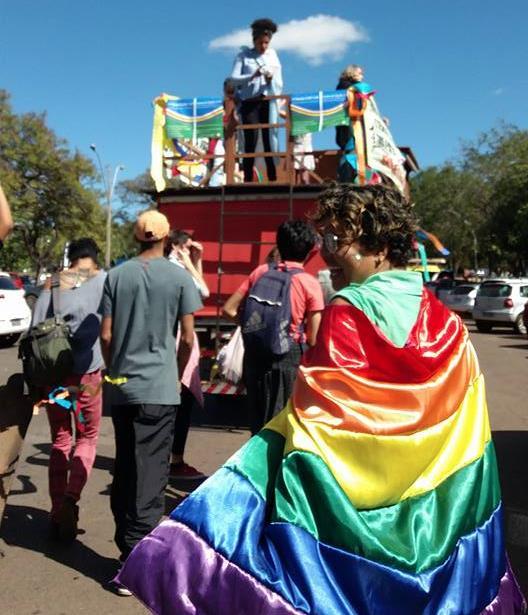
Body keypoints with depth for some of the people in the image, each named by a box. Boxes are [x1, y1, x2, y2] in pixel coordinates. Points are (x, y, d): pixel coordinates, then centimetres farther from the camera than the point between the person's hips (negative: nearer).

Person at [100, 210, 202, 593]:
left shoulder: (117, 275, 4)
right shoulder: (179, 277, -3)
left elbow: (106, 335, 3)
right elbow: (187, 338, -4)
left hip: (122, 387, 4)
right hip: (159, 388, -3)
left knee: (124, 470, 15)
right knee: (150, 476, 0)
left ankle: (127, 546, 28)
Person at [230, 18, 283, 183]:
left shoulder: (273, 57, 18)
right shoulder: (244, 55, 10)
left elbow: (279, 86, 14)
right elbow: (234, 79, -1)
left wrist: (271, 79, -8)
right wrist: (252, 76, -15)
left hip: (268, 102, 2)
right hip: (250, 102, -2)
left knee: (269, 142, -5)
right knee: (250, 142, -8)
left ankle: (273, 180, -5)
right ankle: (248, 180, -7)